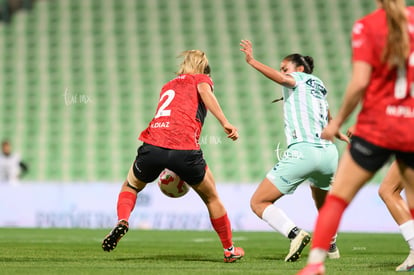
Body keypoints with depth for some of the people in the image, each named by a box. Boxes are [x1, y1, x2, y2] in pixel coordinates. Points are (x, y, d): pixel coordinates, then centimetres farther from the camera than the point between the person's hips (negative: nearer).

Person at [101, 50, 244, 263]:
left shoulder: (167, 86, 34)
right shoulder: (201, 79, 20)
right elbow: (204, 91, -5)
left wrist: (170, 169, 46)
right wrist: (225, 123, -15)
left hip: (152, 145, 3)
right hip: (184, 148, -3)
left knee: (130, 187, 30)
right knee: (212, 198, 20)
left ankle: (122, 221, 1)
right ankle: (229, 250, 27)